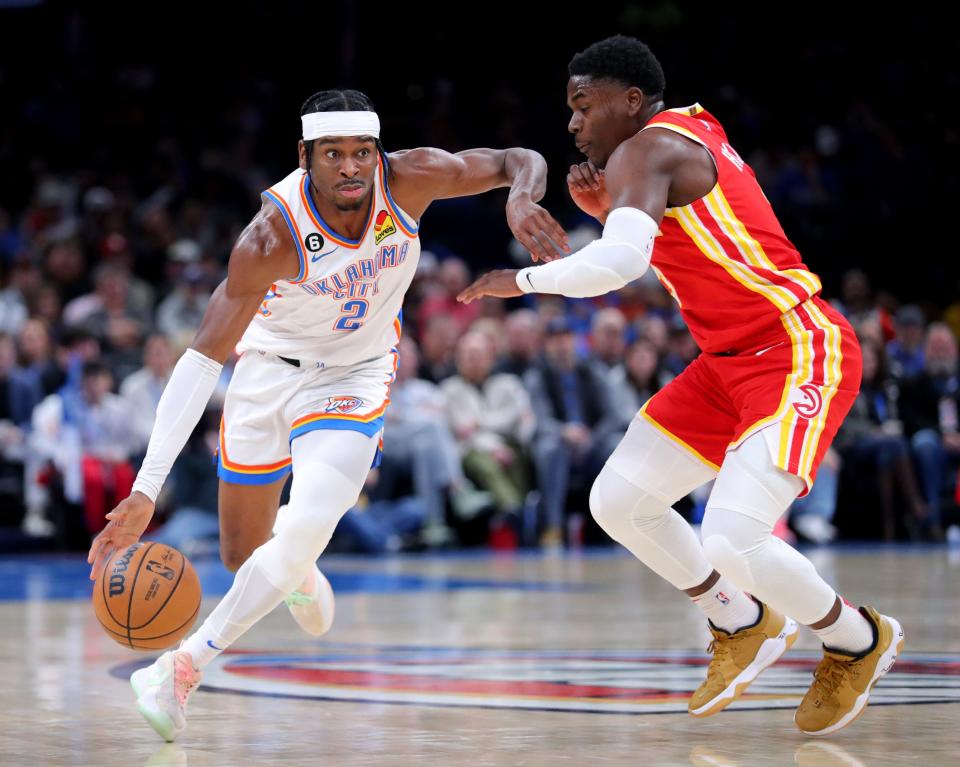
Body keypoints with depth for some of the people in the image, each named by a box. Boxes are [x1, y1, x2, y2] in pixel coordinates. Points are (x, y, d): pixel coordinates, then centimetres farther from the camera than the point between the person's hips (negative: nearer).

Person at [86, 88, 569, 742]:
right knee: (243, 556, 13)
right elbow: (204, 357, -34)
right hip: (271, 367, 0)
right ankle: (300, 578, 52)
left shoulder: (409, 178, -23)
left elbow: (522, 161, -10)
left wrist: (522, 197, -37)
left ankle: (182, 668, -11)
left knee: (305, 532, -23)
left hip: (356, 376, 0)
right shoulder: (274, 234, -32)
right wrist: (146, 490, -41)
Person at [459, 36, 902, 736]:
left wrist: (523, 280, -19)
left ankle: (858, 640, 5)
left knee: (729, 543, -22)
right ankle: (744, 627, 25)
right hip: (731, 362, 10)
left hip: (800, 353, -10)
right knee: (617, 501, 7)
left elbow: (622, 263, -34)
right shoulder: (689, 127, 13)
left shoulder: (644, 150, -17)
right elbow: (650, 243, 22)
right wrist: (602, 206, 3)